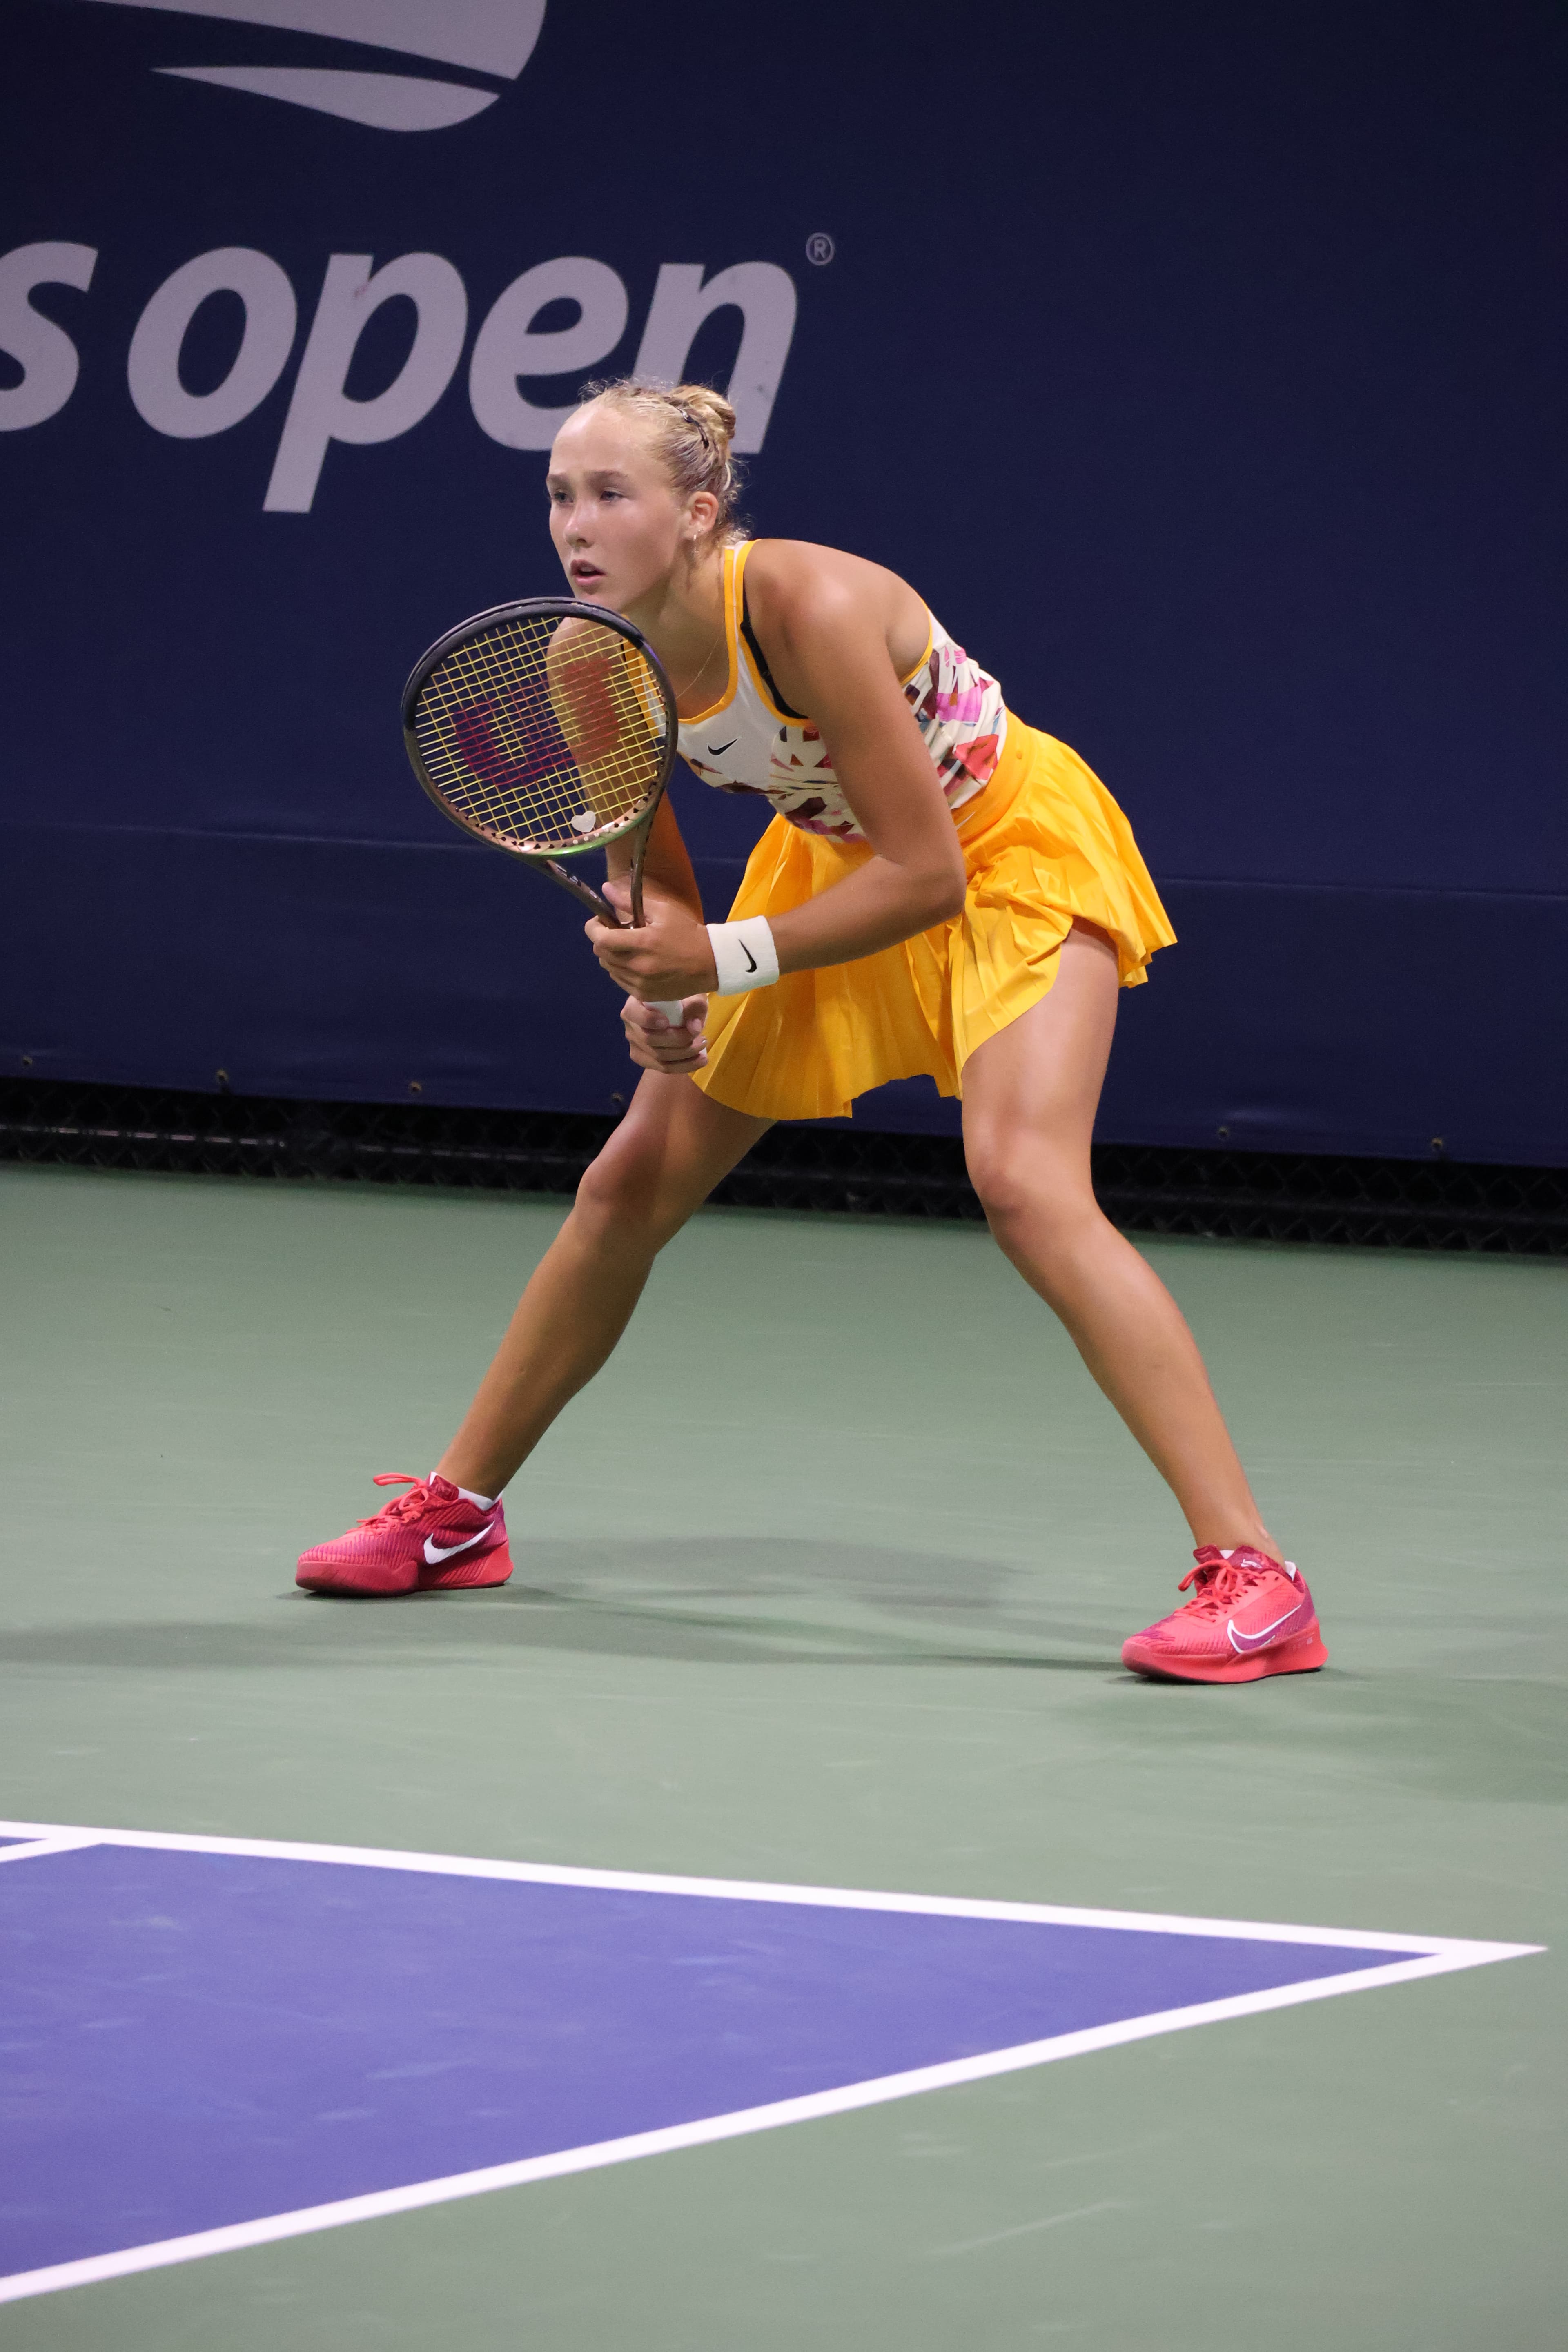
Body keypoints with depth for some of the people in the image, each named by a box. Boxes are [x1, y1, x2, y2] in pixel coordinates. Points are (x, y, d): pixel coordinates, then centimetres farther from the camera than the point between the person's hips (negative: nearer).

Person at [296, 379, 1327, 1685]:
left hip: (1010, 850, -7)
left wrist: (725, 959, -33)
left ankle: (1251, 1576, -27)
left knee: (1025, 1185, -27)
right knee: (633, 1184, 8)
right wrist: (659, 987, -18)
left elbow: (926, 873, -30)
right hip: (835, 857, 7)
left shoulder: (806, 609, -35)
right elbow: (652, 882, 2)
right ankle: (459, 1512, 27)